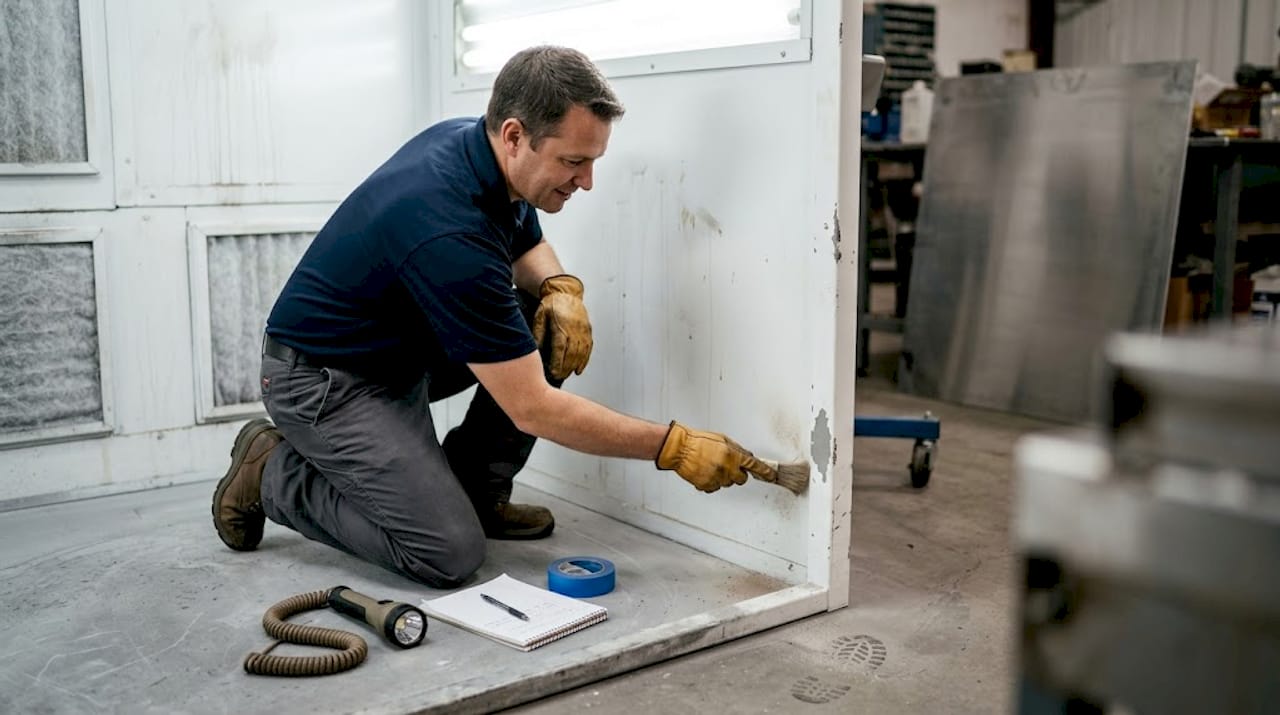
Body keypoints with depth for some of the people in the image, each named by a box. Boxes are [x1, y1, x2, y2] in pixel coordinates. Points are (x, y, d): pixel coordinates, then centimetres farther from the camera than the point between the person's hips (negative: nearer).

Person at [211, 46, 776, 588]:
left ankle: (475, 490, 10)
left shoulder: (470, 140, -9)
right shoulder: (450, 231, -35)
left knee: (553, 330, -5)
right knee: (450, 553, -18)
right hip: (322, 377, -9)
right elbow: (532, 408, -30)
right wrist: (674, 447, -25)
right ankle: (272, 472, 2)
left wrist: (560, 288, -11)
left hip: (403, 350, 9)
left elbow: (527, 243, 13)